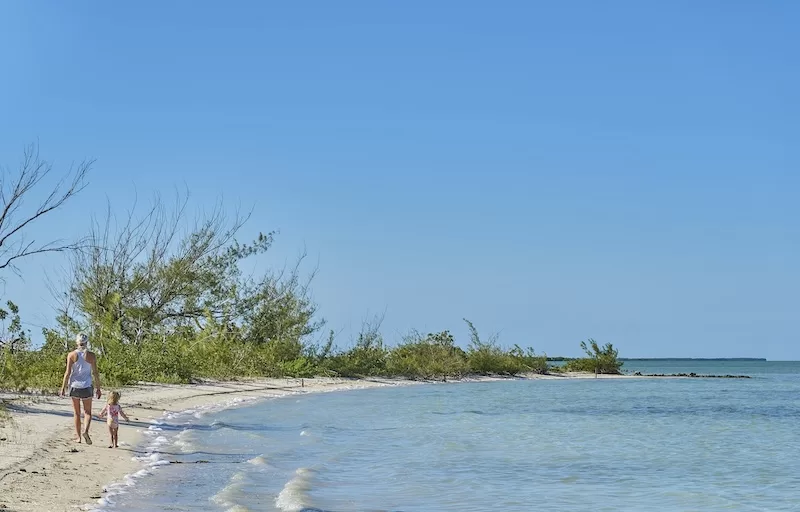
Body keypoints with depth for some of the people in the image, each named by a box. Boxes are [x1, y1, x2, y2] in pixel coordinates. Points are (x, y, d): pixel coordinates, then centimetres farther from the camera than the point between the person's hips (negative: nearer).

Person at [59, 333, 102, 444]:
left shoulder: (71, 355, -3)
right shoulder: (91, 356, -2)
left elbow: (68, 373, -6)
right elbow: (95, 373, -1)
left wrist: (63, 387, 1)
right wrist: (98, 388, 7)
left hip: (74, 386, 0)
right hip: (87, 386, 0)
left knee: (76, 413, 11)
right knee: (87, 412, 10)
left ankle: (78, 437, 12)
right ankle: (86, 431, -15)